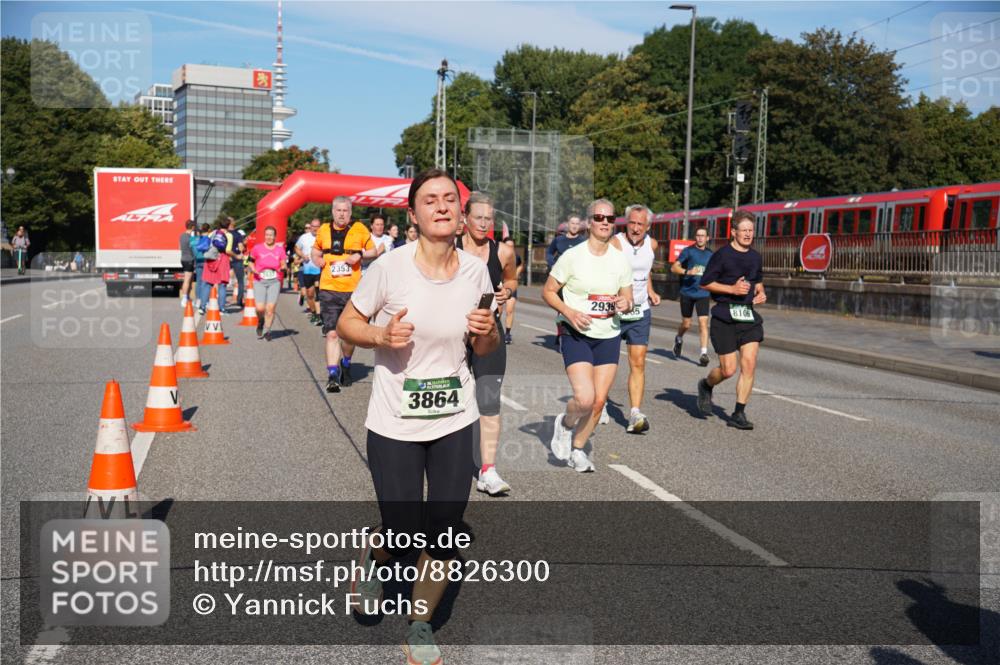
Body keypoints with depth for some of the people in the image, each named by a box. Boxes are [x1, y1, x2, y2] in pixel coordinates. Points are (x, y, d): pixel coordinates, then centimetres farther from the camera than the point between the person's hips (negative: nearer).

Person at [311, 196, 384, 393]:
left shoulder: (359, 229, 2)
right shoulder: (324, 230, 8)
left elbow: (374, 252, 9)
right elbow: (315, 252, 25)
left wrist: (359, 254, -10)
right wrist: (320, 261, 4)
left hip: (353, 290, 0)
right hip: (329, 290, 0)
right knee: (332, 333, -9)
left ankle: (346, 364, 36)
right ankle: (332, 376, -9)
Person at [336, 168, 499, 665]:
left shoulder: (475, 270, -2)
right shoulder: (390, 267, -13)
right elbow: (346, 324, -3)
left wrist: (487, 332, -13)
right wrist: (381, 335, -22)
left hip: (455, 421, 3)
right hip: (394, 424, -3)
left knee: (446, 537, 5)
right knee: (402, 535, 0)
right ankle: (374, 558, 39)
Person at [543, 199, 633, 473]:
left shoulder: (621, 260, 3)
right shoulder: (572, 256, -8)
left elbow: (628, 299, 13)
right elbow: (548, 291, -3)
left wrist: (625, 304, -11)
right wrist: (569, 312, -19)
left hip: (609, 336, 4)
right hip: (576, 334, -4)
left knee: (599, 401, 4)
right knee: (585, 398, -18)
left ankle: (578, 448, 25)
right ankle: (565, 423, 16)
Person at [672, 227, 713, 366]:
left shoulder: (710, 254, 10)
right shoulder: (688, 251, -2)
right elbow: (674, 267, -10)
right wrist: (688, 272, -25)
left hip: (703, 293, 2)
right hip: (687, 293, -2)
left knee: (703, 322, -11)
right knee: (686, 324, 8)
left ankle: (704, 353, -11)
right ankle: (679, 339, 40)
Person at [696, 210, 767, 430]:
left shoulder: (755, 257, 12)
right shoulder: (722, 255, -6)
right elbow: (705, 283, -5)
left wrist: (761, 294, 8)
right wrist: (732, 289, -14)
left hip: (748, 315, 5)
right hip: (724, 316, -5)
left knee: (749, 364, -7)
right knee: (729, 369, -5)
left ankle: (739, 414, 2)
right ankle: (706, 386, 29)